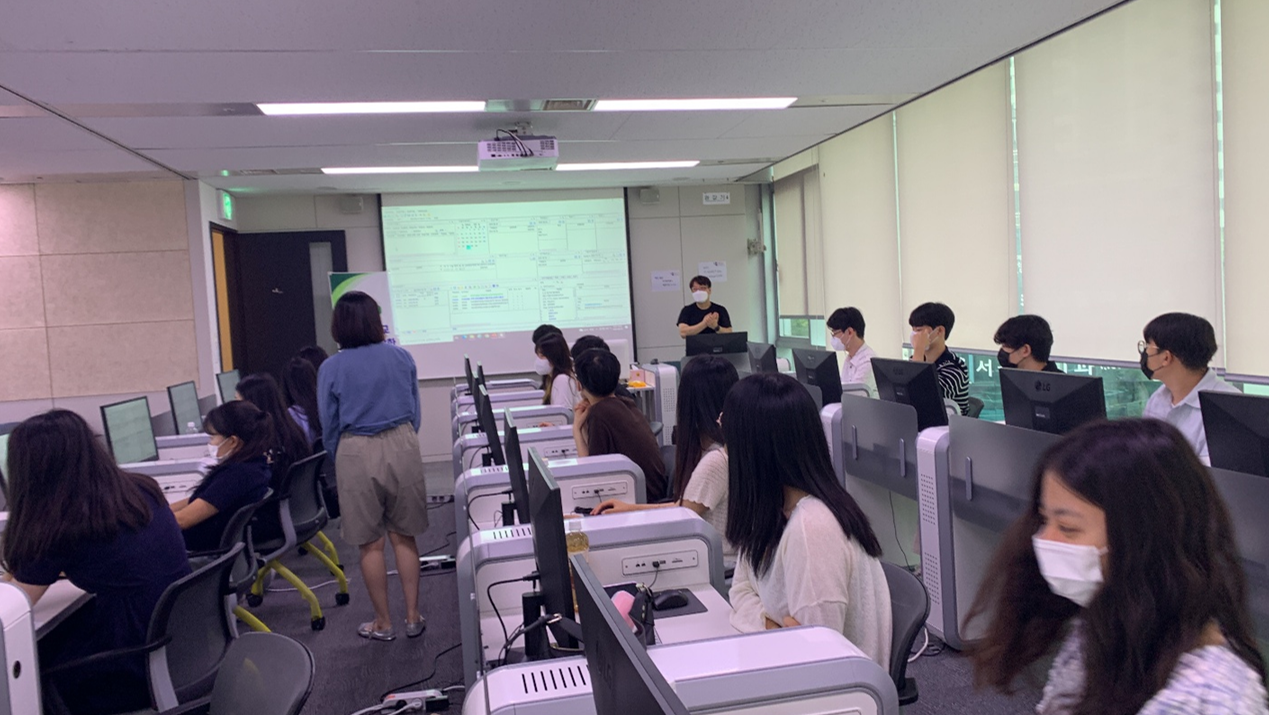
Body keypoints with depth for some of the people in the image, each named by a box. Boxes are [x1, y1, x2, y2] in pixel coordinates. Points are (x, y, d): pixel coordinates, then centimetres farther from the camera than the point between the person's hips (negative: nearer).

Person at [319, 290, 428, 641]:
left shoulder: (331, 369, -6)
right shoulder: (401, 357, 0)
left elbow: (329, 424, 1)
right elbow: (415, 410, 8)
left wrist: (337, 458, 18)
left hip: (357, 454, -2)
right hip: (402, 447, 2)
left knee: (370, 544, 9)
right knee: (404, 536, 12)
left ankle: (383, 624, 20)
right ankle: (413, 618, 19)